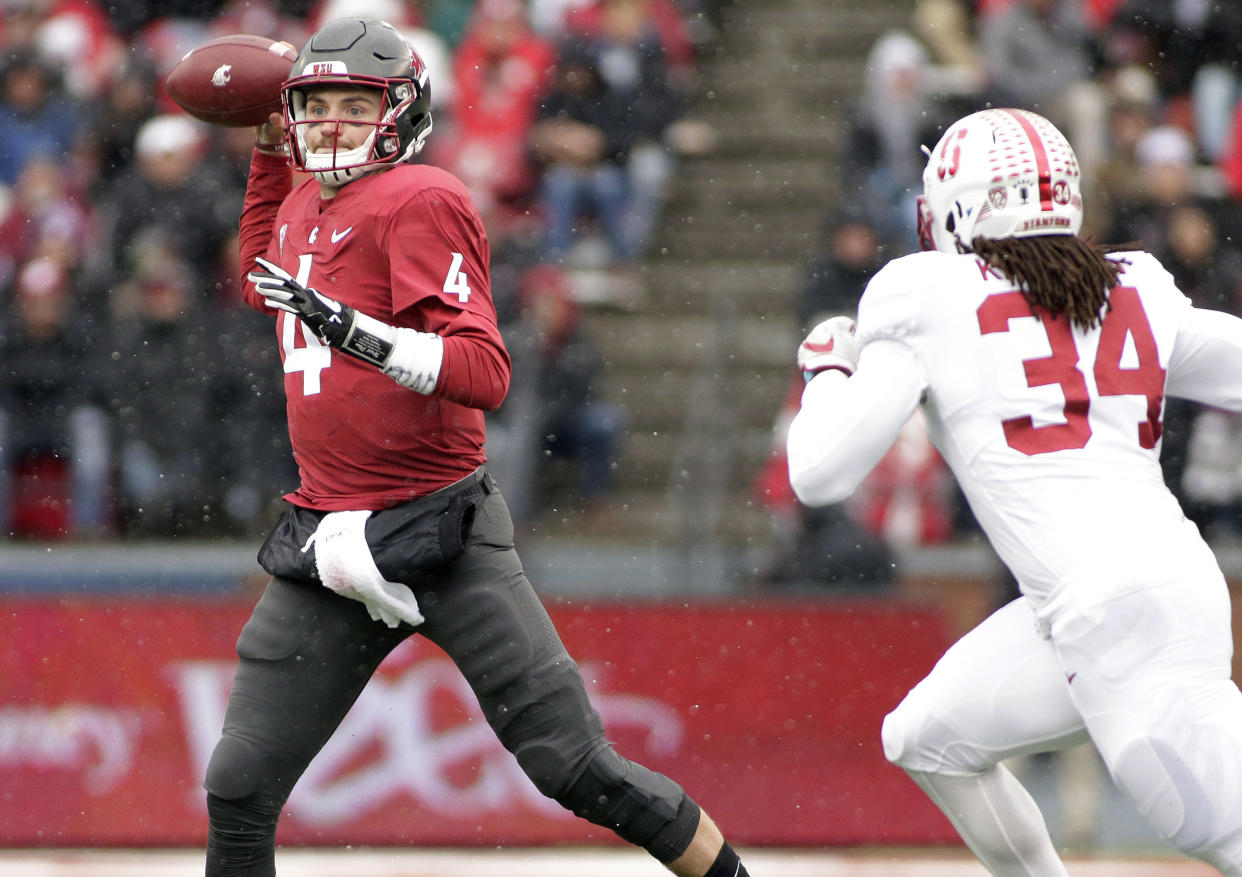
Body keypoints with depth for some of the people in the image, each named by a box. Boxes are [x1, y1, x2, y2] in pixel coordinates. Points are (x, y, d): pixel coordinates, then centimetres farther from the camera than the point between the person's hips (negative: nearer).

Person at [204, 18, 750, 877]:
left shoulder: (421, 201, -10)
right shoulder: (304, 202, 14)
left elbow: (486, 373, -20)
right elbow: (265, 284, 39)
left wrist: (352, 330, -31)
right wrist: (269, 155, 30)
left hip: (442, 534, -7)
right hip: (327, 539, 7)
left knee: (577, 769, -9)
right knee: (239, 790, 1)